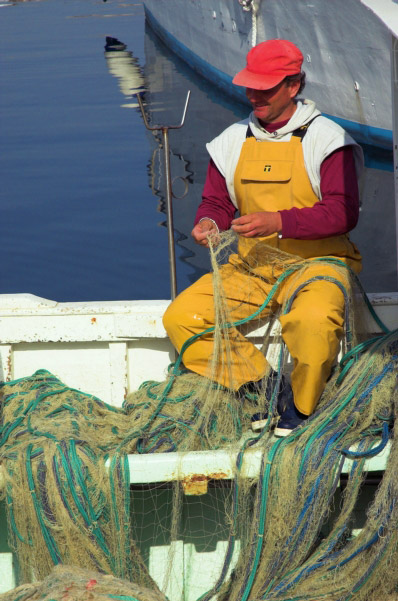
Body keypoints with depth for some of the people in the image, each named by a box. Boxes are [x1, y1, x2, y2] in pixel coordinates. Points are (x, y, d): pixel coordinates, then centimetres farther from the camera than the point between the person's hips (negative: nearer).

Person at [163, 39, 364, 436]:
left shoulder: (326, 139, -8)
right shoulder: (232, 142, 8)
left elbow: (342, 213, -16)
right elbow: (216, 202, 16)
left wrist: (278, 221, -27)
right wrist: (207, 222, -10)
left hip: (315, 260, -5)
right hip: (251, 265, 5)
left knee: (313, 321, -38)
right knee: (180, 318, -13)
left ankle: (300, 407, -9)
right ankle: (261, 386, -2)